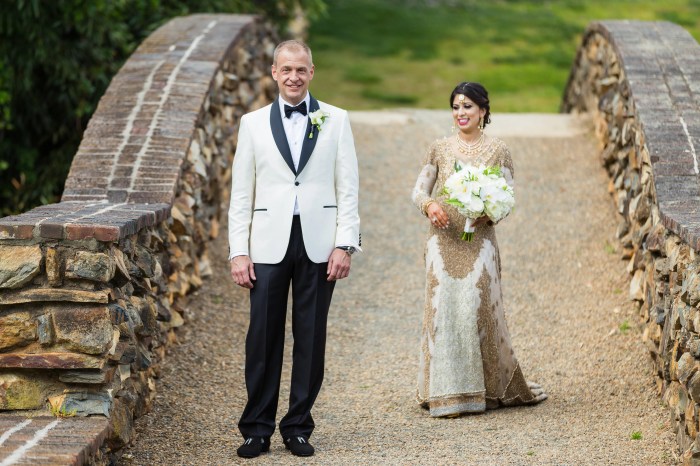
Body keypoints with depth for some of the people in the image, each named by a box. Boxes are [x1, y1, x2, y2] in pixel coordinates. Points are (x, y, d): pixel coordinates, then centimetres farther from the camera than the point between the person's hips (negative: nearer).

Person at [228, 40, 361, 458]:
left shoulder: (336, 120, 7)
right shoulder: (253, 123, 8)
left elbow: (348, 187, 4)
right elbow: (241, 193, 7)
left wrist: (345, 244, -6)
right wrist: (238, 251, -1)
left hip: (319, 245, 0)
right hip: (269, 244, 0)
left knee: (311, 340, 4)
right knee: (263, 338, -1)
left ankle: (298, 427, 13)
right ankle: (257, 429, 8)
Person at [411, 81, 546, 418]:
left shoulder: (497, 151, 2)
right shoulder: (439, 149, 7)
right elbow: (418, 190, 8)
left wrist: (490, 213, -20)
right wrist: (430, 205, -15)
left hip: (479, 242, -2)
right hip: (443, 242, 2)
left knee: (477, 310, -5)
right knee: (442, 310, -2)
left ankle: (486, 388, 11)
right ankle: (447, 393, 5)